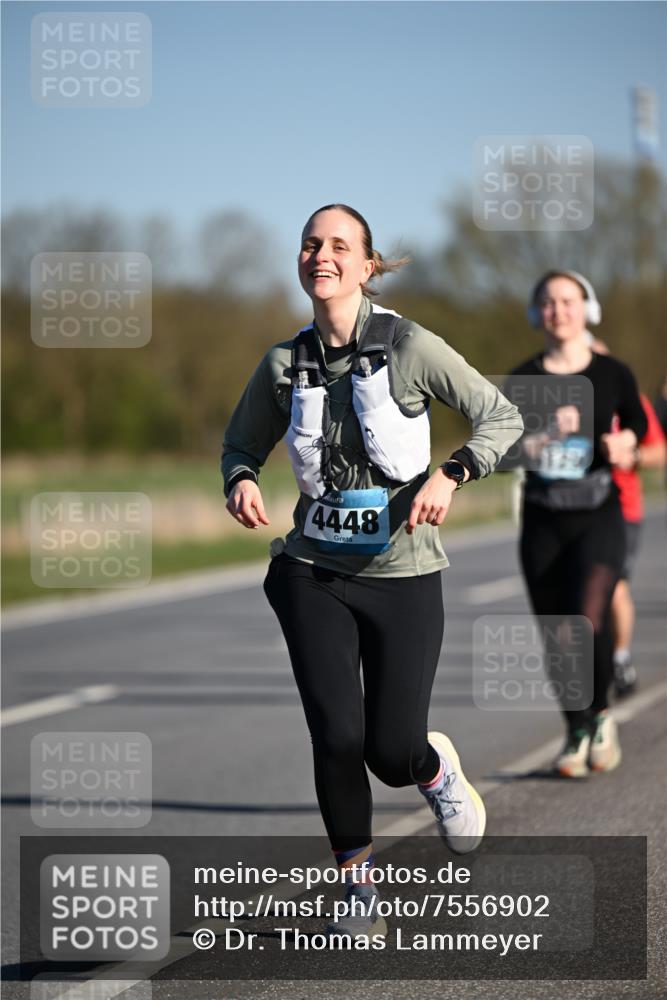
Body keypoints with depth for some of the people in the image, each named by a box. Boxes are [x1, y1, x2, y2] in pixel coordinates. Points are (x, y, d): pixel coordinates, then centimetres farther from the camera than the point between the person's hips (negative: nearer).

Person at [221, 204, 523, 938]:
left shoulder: (409, 347, -9)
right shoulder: (284, 364, 0)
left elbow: (501, 419, -4)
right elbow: (242, 444, 15)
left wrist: (450, 476, -20)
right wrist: (240, 482, -8)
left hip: (403, 573, -2)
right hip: (315, 573, 2)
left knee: (392, 751, -3)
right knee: (337, 738, -9)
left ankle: (436, 770, 37)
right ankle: (359, 897, 10)